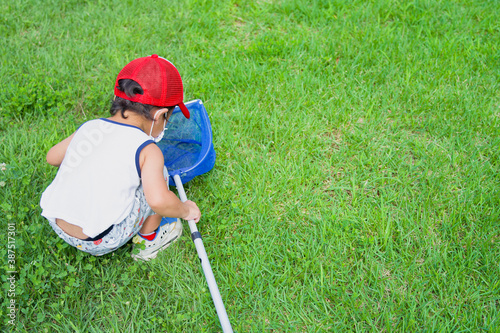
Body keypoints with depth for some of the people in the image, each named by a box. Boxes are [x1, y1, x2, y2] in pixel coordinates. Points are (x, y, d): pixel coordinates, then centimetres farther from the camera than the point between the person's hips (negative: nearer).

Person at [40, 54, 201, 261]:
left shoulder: (89, 127, 4)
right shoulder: (148, 150, -13)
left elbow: (52, 157, 20)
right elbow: (158, 201, -28)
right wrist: (185, 209, -7)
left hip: (57, 225, 6)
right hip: (101, 242, -6)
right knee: (156, 173, 6)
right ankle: (147, 242, 20)